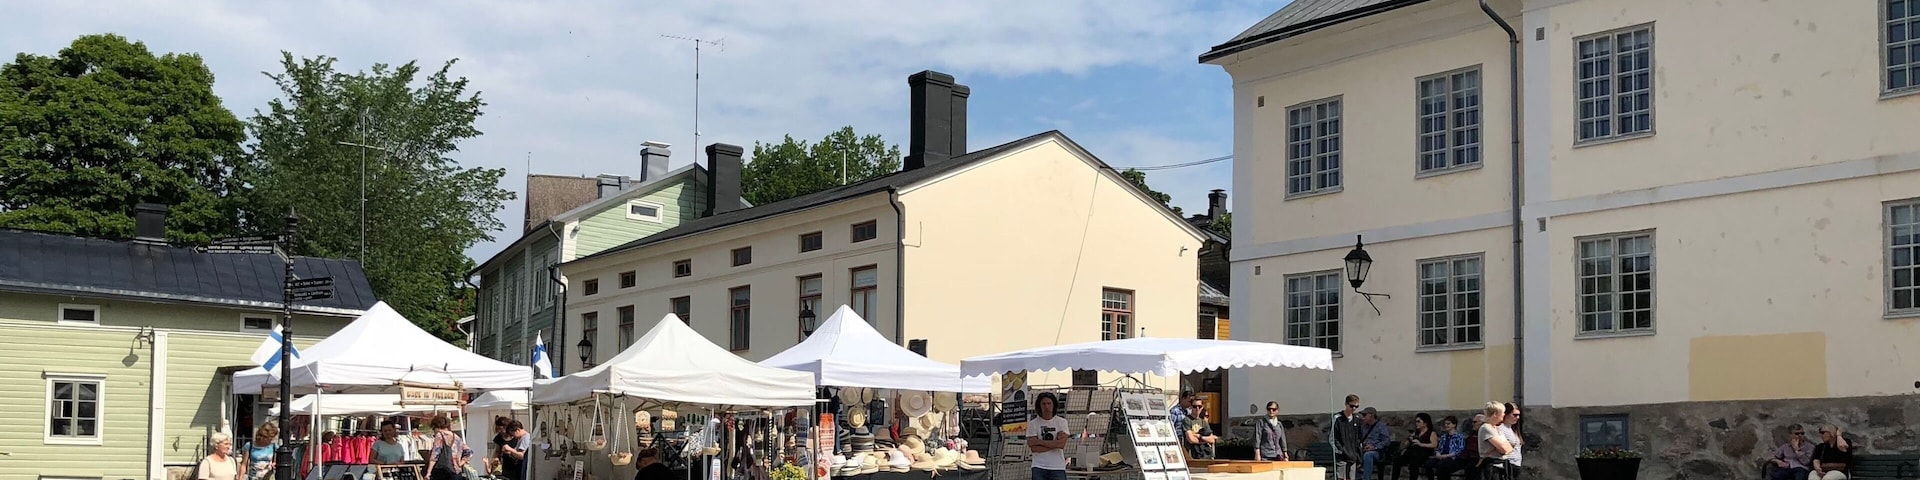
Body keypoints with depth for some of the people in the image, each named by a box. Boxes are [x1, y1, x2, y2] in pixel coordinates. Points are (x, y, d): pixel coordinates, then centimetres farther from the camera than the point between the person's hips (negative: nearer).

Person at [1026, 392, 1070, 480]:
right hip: (1039, 469, 0)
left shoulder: (1062, 422, 4)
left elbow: (1061, 444, -10)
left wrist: (1039, 441, -10)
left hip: (1058, 467, 1)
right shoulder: (1033, 424, 3)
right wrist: (1055, 444, -10)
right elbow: (1033, 448, -7)